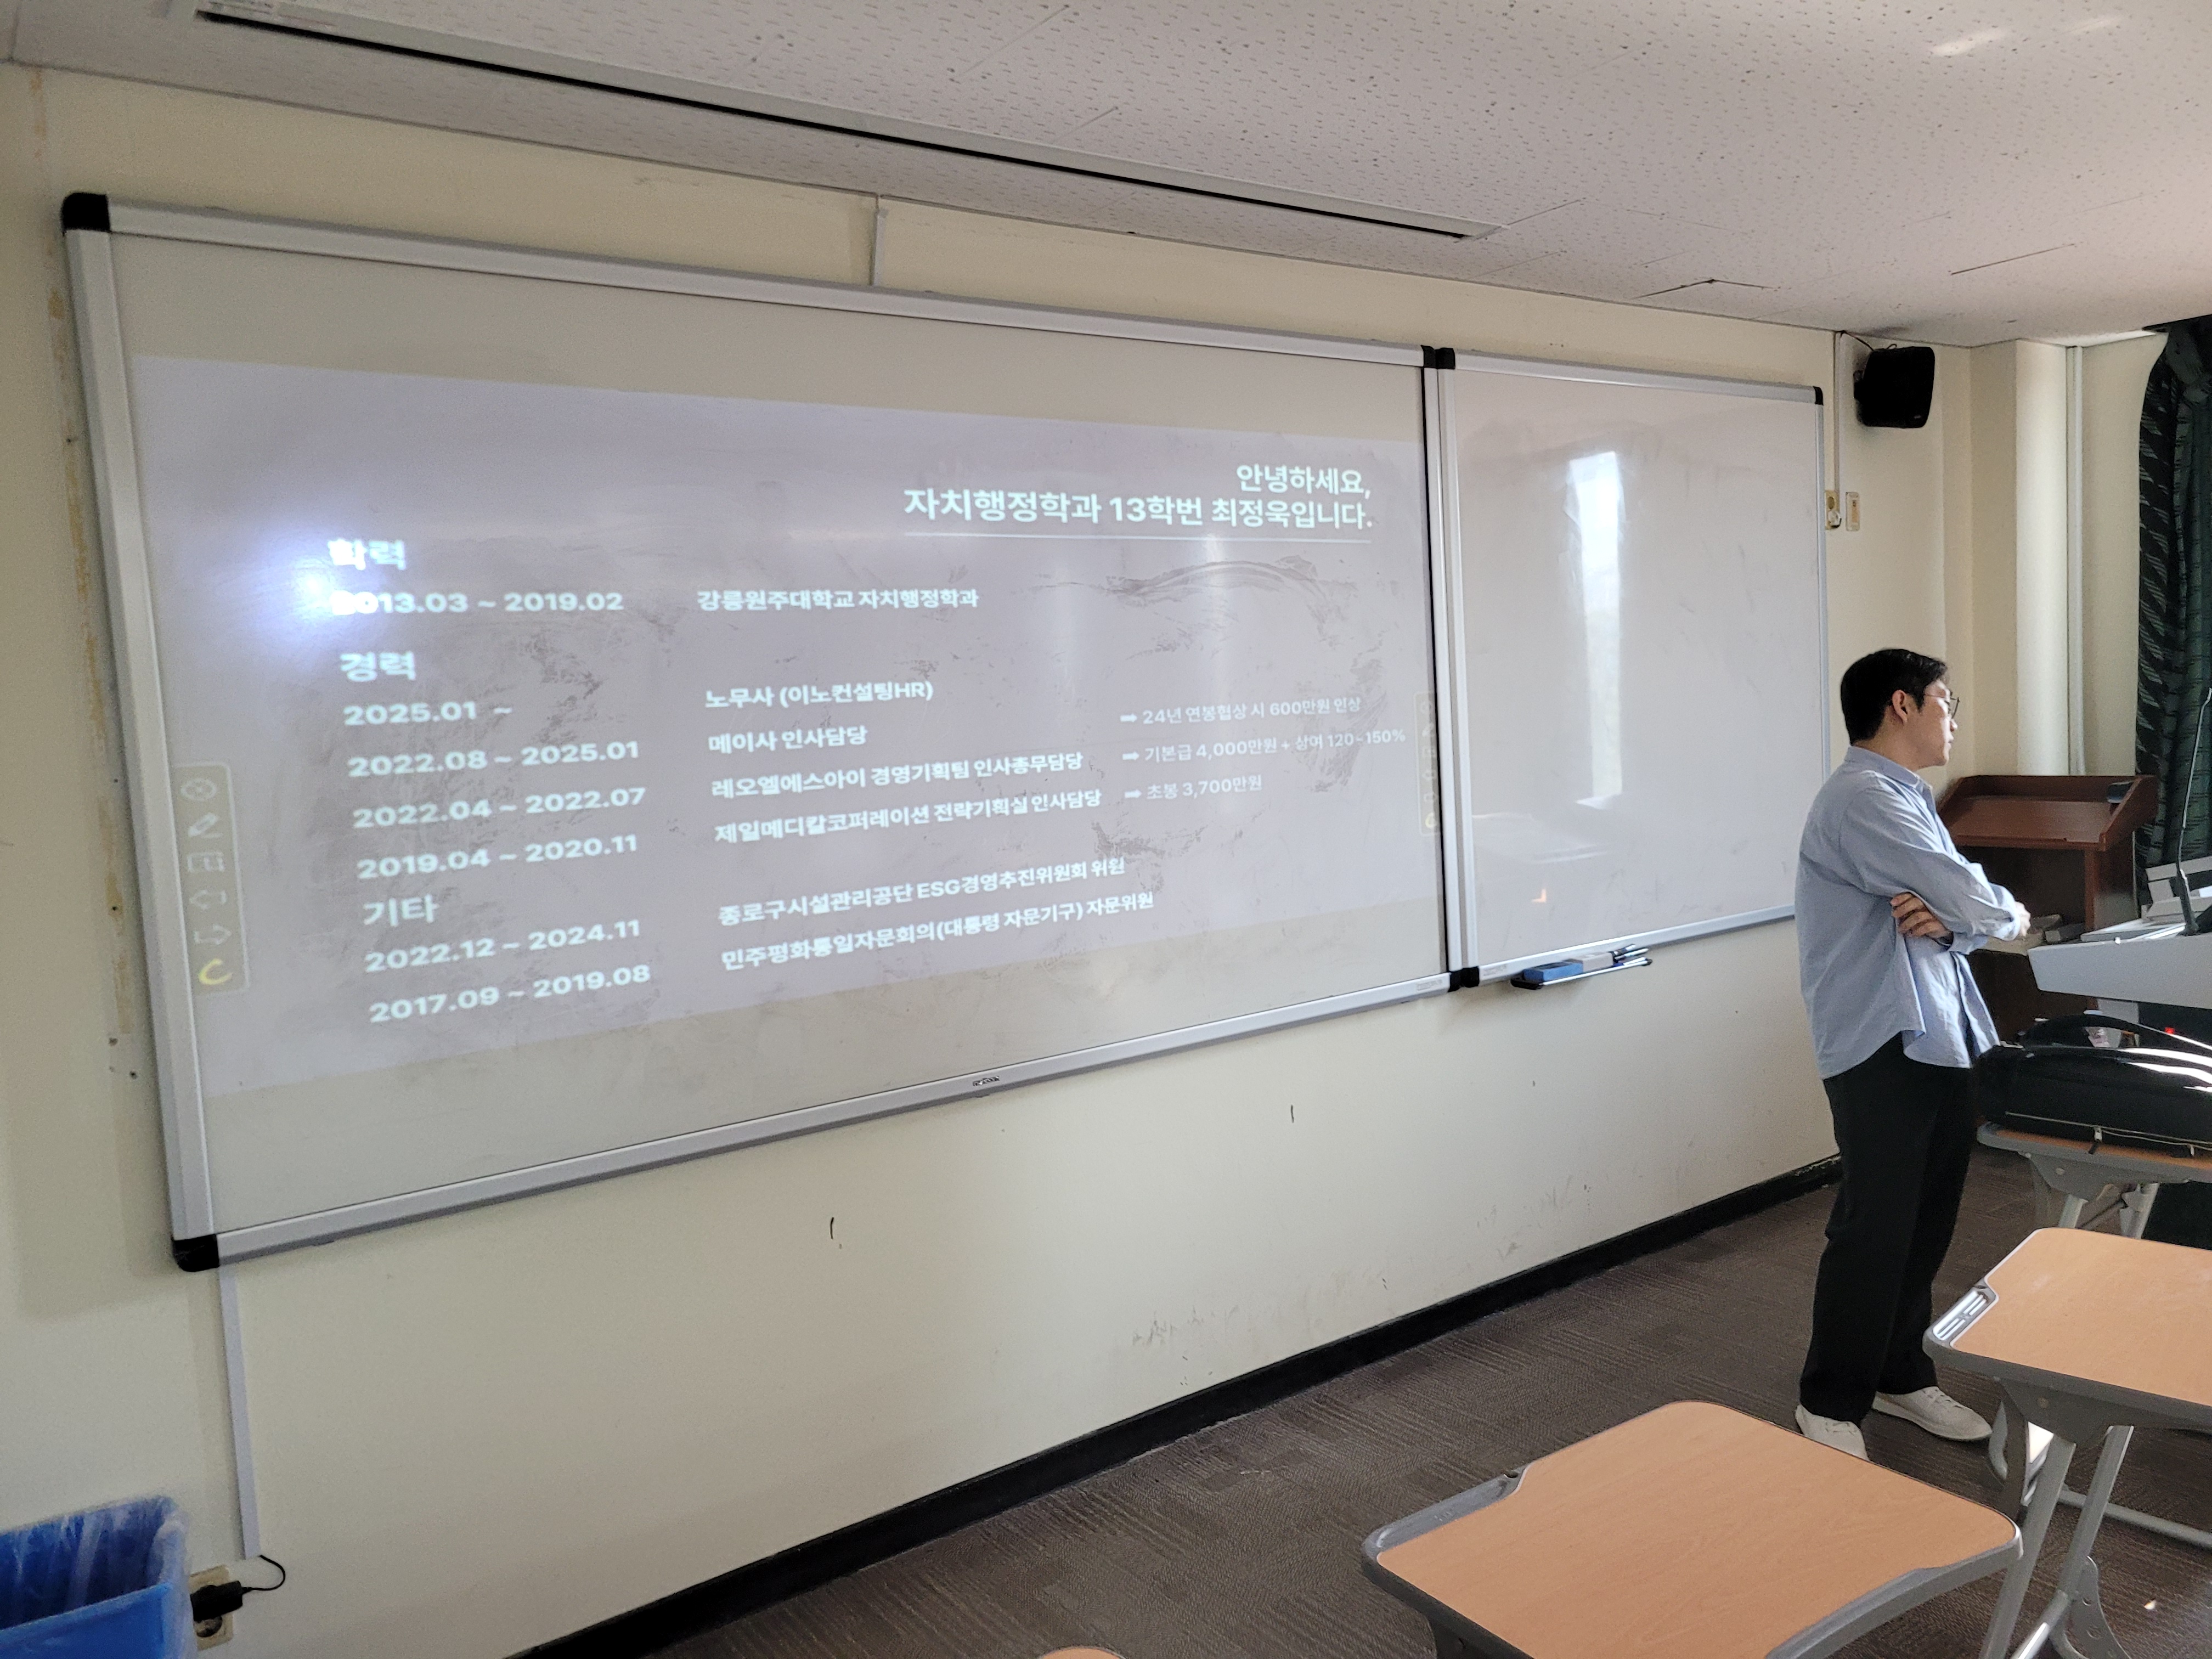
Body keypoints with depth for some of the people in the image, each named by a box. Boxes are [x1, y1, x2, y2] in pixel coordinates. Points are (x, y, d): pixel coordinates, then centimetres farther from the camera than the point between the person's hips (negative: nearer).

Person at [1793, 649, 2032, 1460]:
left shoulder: (1910, 799, 19)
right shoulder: (1863, 799, -15)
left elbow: (1965, 912, 14)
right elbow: (1974, 904, -19)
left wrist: (1949, 920, -9)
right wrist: (2008, 913, 3)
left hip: (1944, 1039, 9)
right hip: (1883, 1046, -9)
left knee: (1927, 1223, 15)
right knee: (1876, 1228, -3)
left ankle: (1901, 1377, 30)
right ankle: (1830, 1401, 11)